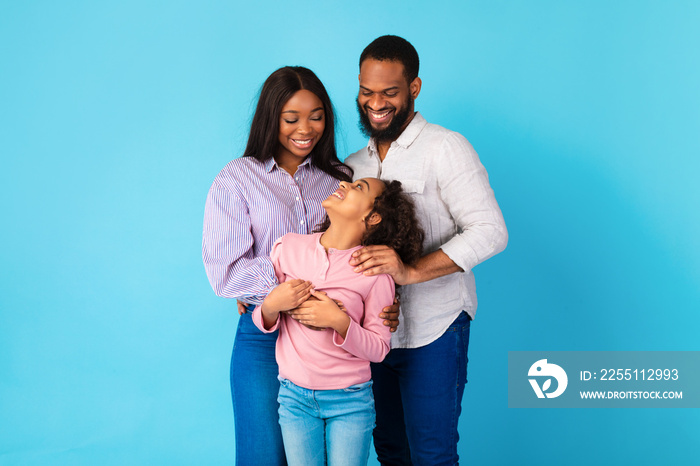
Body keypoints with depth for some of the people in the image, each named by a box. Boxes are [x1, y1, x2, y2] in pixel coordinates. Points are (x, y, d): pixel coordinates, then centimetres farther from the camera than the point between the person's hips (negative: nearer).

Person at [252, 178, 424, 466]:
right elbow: (263, 323, 5)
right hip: (295, 396, 2)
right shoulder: (288, 247, -4)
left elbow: (378, 350, -9)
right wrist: (272, 305, -17)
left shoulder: (375, 271, -12)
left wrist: (340, 322, -23)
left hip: (350, 401, -2)